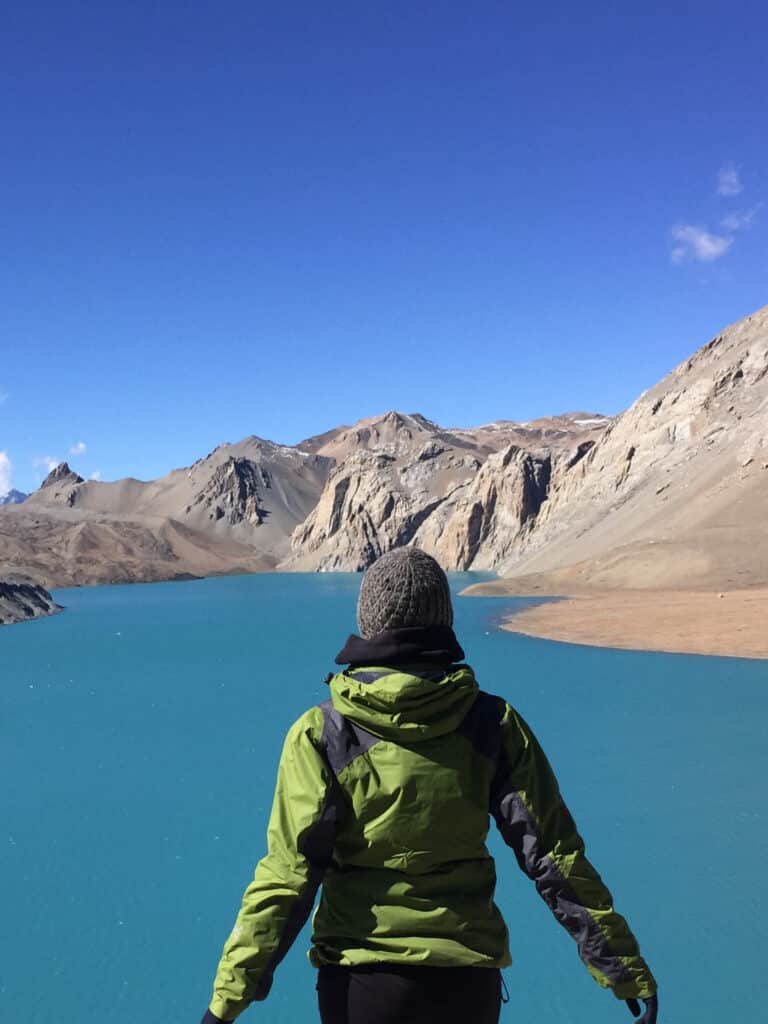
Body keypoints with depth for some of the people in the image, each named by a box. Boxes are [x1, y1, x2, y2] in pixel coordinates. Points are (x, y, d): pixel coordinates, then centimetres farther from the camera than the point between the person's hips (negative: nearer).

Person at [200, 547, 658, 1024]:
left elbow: (289, 874, -12)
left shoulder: (321, 734, -12)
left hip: (360, 975, -1)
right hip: (467, 977, 2)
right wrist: (627, 968, 1)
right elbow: (554, 856, -7)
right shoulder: (494, 725, -8)